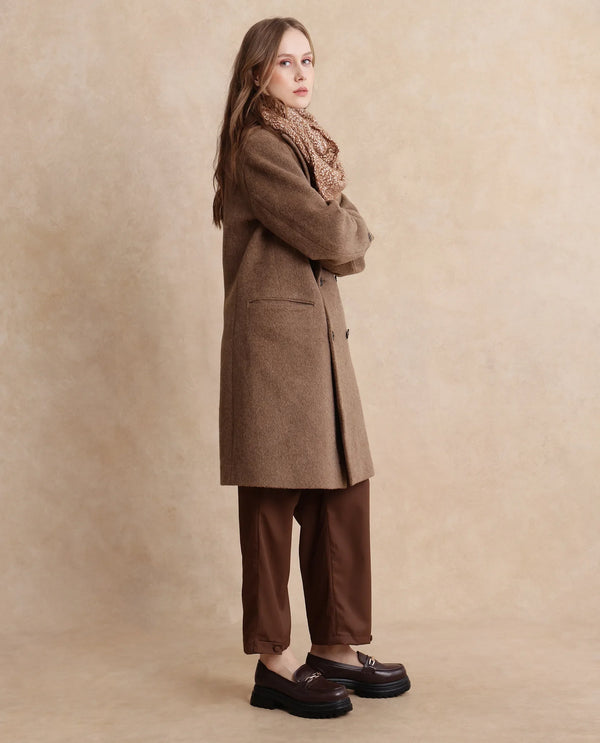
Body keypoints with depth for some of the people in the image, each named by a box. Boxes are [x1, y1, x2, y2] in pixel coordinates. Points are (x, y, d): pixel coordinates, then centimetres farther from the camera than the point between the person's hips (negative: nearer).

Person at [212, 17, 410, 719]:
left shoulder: (306, 142, 20)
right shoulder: (258, 145, -8)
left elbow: (346, 247, 14)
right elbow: (326, 233, -16)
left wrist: (337, 233, -6)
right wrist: (356, 232, 4)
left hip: (320, 331, 9)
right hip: (275, 332, -9)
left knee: (343, 493, 8)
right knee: (274, 499, -3)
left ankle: (334, 647, 18)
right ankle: (274, 665, 6)